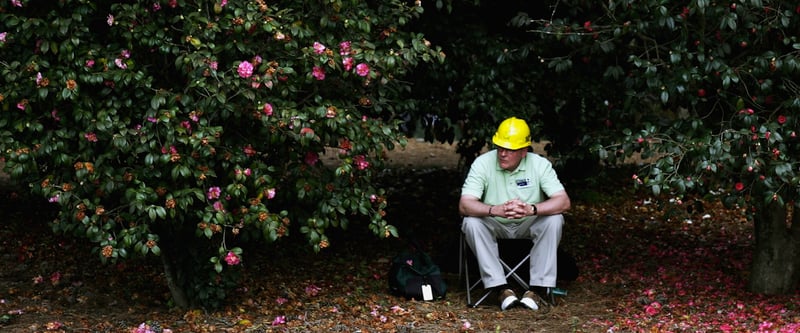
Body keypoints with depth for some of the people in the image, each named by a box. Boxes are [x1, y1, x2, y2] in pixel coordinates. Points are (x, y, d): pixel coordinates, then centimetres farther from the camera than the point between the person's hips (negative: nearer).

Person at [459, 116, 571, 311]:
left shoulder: (540, 164, -14)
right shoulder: (483, 163, -16)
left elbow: (563, 202, -23)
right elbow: (464, 206, -25)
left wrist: (531, 209, -42)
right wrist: (496, 210, -45)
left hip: (528, 226, 0)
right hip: (495, 226, 0)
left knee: (554, 220, -28)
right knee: (471, 223, -30)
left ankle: (538, 288, -24)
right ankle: (501, 288, -29)